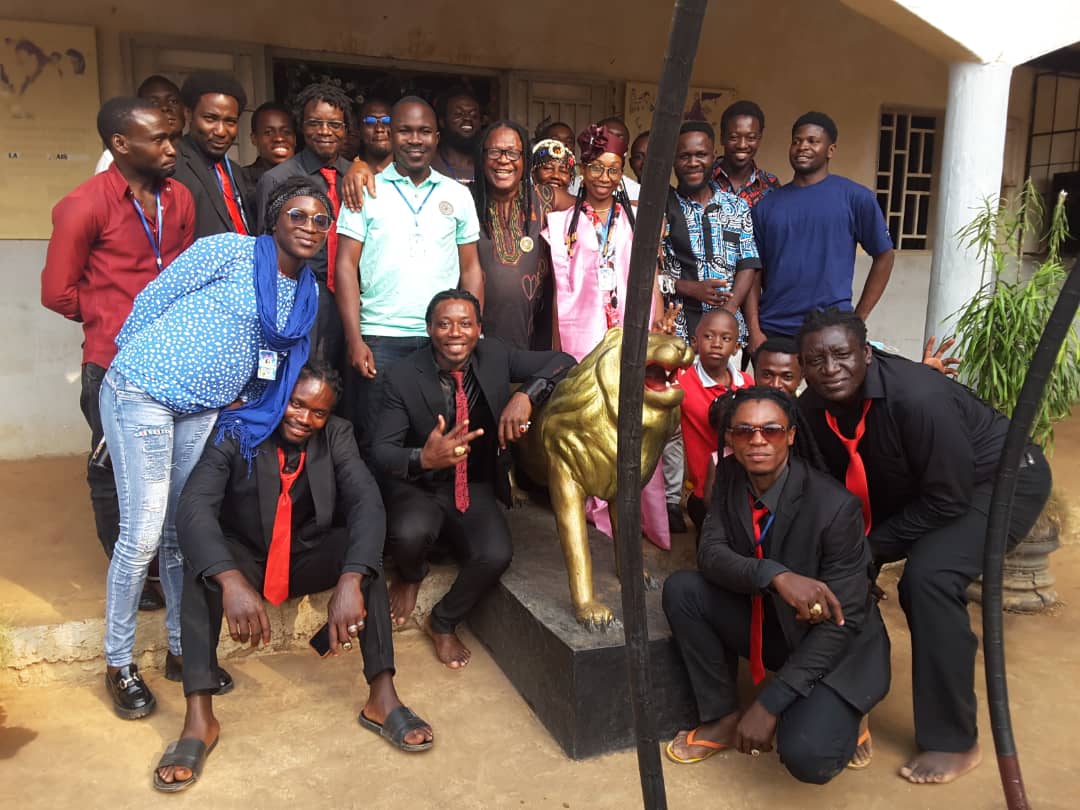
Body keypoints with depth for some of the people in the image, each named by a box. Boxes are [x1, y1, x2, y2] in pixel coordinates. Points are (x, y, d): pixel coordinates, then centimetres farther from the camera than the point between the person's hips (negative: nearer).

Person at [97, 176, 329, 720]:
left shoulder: (308, 293, 8)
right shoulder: (231, 251, -12)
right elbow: (153, 298, -8)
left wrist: (240, 406, 9)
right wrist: (129, 362, -1)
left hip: (205, 409, 6)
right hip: (143, 393, -6)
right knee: (143, 534, -4)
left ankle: (181, 650, 27)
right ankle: (118, 662, 14)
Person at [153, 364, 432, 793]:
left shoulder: (337, 435, -10)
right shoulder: (237, 432, -17)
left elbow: (368, 503, -25)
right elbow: (193, 507, -31)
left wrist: (350, 581, -43)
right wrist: (232, 580, -49)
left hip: (308, 559, 2)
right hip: (244, 560, -1)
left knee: (365, 548, -27)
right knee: (201, 558, -33)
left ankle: (382, 697, -27)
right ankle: (199, 717, -35)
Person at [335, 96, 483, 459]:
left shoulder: (458, 194, 10)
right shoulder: (366, 191, 4)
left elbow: (471, 269, 11)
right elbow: (346, 265, 0)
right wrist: (354, 339, -8)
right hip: (379, 338, -1)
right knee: (375, 443, 2)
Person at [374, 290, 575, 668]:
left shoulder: (495, 356, -6)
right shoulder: (403, 377, -13)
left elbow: (563, 361, -4)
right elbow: (382, 451, -16)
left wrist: (526, 395, -24)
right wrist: (423, 458, -40)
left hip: (475, 487, 2)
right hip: (417, 487, -2)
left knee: (496, 555, -25)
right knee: (410, 533, -34)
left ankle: (442, 623, 7)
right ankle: (411, 577, 7)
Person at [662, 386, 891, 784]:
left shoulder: (835, 505, -26)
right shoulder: (730, 476, -10)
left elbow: (840, 622, -24)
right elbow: (710, 552, -16)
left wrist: (769, 703, -26)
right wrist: (776, 576, -38)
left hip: (836, 646, -5)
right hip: (768, 621, 5)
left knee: (806, 755, -29)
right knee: (681, 589, -17)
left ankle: (837, 711, 8)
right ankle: (723, 717, 0)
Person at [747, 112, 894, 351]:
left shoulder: (856, 197, 1)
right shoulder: (766, 205, 9)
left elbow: (883, 256, 5)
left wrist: (857, 320, 0)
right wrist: (754, 330, -3)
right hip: (771, 332, 3)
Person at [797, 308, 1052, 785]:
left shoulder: (919, 398, -37)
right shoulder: (812, 408, -16)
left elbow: (949, 501, -31)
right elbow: (830, 482, -1)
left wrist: (870, 545, -26)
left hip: (1000, 478, -7)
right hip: (914, 485, 7)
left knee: (929, 576, -28)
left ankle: (953, 741, -11)